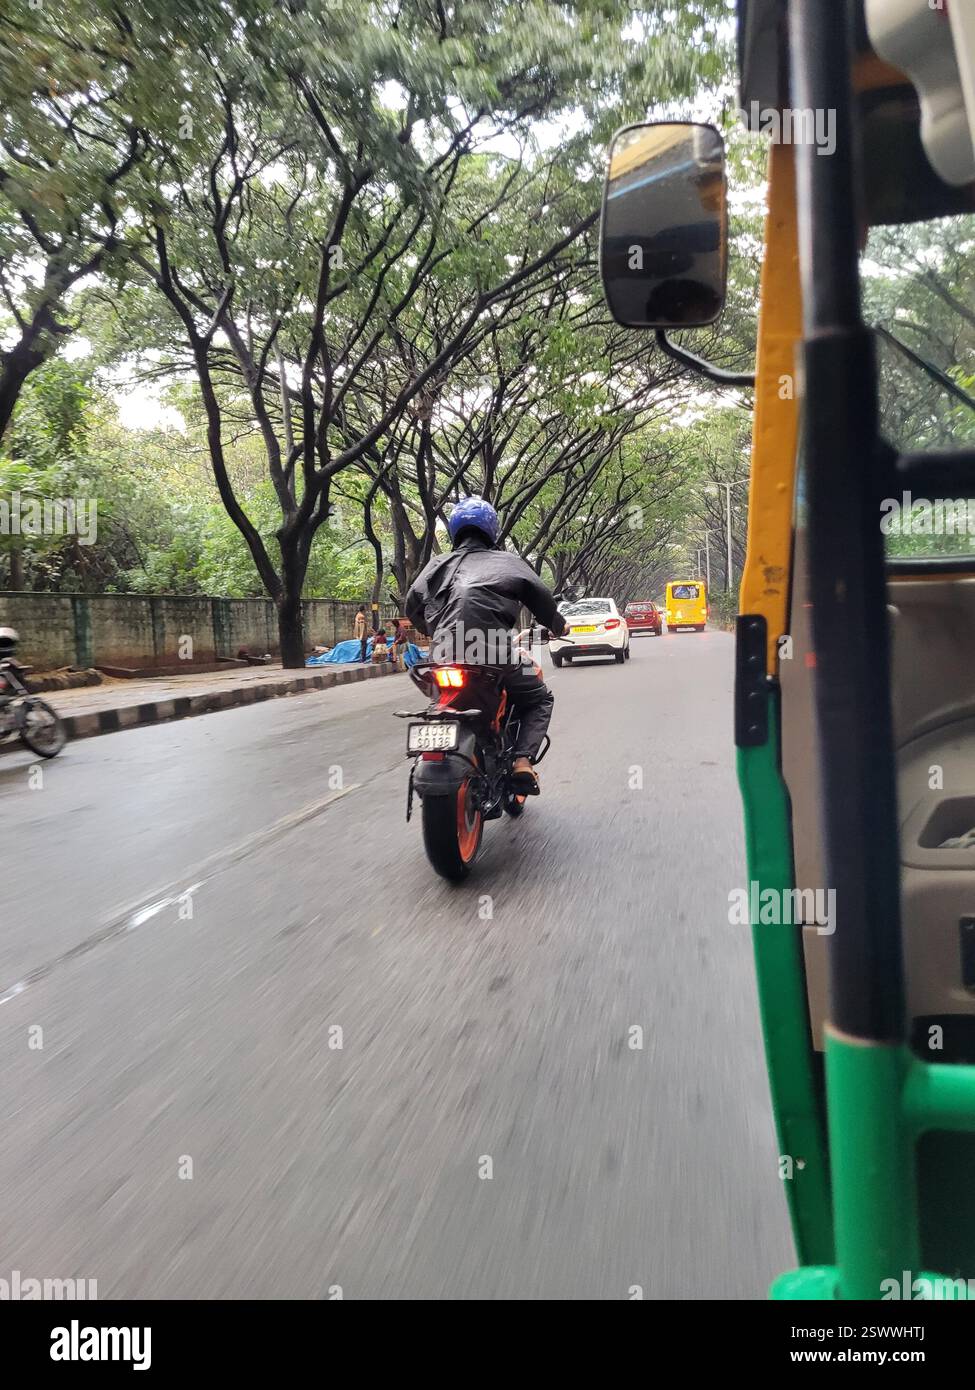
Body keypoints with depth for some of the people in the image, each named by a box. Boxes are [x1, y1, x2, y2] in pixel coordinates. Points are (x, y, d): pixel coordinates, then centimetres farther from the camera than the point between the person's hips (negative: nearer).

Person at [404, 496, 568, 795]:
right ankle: (523, 761, -1)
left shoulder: (437, 565, 18)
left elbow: (412, 605, 19)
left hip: (444, 659, 3)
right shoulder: (508, 561, 11)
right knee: (540, 698, 19)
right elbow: (541, 599, 8)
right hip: (494, 656, -3)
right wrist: (560, 626, 28)